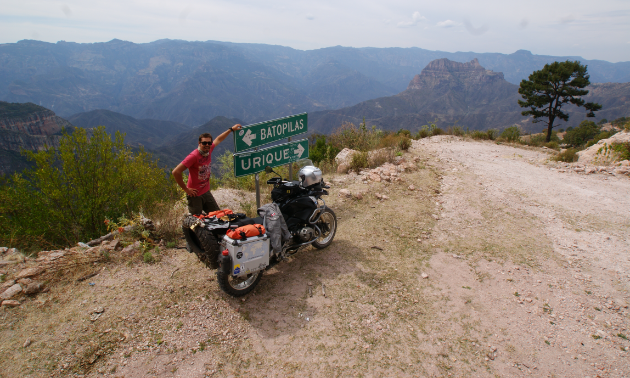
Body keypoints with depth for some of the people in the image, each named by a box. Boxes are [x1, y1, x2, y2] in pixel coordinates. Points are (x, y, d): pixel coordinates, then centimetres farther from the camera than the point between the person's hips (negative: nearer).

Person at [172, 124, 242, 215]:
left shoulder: (209, 150, -3)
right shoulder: (193, 156, -22)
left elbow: (218, 139, 17)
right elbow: (176, 172, -24)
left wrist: (231, 129, 23)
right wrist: (185, 189, -18)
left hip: (206, 192, 7)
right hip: (195, 195, -7)